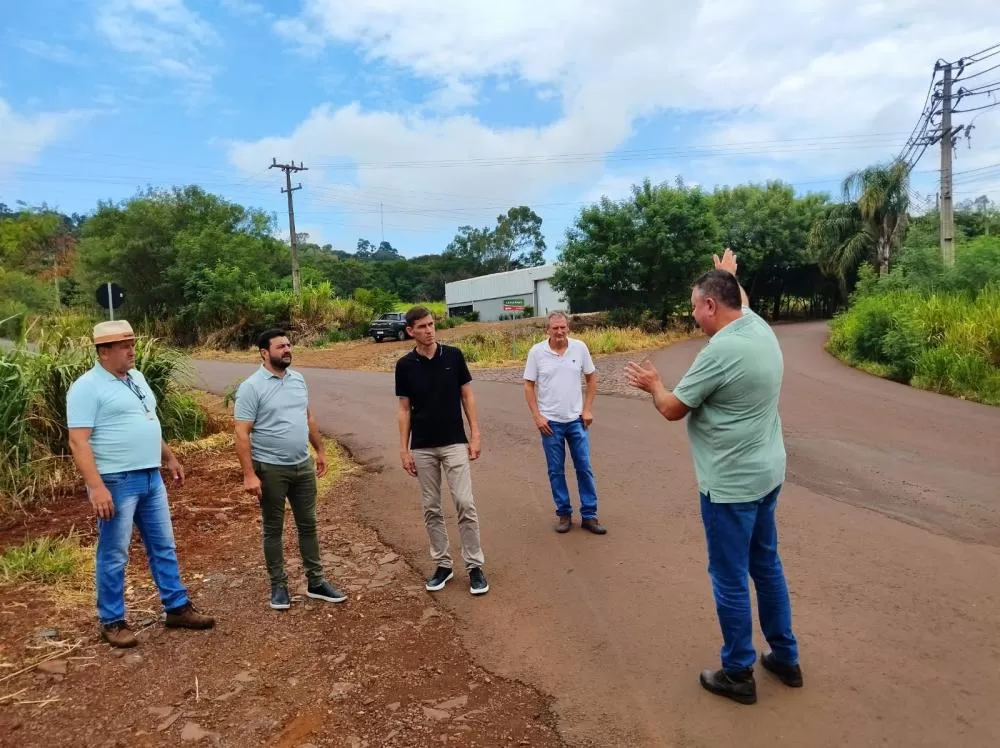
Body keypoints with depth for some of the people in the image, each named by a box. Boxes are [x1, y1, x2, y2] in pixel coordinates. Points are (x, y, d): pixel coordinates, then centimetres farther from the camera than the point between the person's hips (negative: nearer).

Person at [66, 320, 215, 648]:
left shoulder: (136, 377, 12)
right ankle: (112, 622, 20)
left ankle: (177, 608, 25)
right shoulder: (87, 388, -13)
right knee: (114, 556, 5)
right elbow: (78, 441, -19)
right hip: (116, 483, -8)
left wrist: (170, 458, 23)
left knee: (164, 547, 14)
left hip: (151, 478, 8)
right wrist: (96, 487, -26)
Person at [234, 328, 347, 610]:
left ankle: (315, 582, 24)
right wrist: (249, 474, -21)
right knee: (273, 529, 9)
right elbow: (242, 434, -16)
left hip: (303, 465, 6)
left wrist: (320, 450, 16)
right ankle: (278, 585, 23)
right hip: (271, 469, -6)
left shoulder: (298, 379, 7)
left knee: (308, 525, 13)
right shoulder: (251, 387, -13)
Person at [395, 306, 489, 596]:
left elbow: (467, 396, 2)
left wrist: (475, 434, -4)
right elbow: (405, 409, 3)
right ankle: (443, 565, 22)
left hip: (455, 443, -1)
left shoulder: (453, 356, -2)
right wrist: (404, 449, -2)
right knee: (431, 509, 8)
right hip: (422, 448, 1)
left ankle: (475, 566, 6)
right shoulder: (405, 365, -1)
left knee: (465, 504, -6)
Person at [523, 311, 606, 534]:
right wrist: (537, 416, -9)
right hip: (550, 422, -1)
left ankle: (589, 515, 17)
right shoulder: (537, 352, -8)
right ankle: (563, 513, 21)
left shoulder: (580, 348, -5)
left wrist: (588, 409, 0)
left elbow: (591, 377, 6)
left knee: (584, 468, 6)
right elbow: (529, 385, -3)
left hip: (576, 420, 1)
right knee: (556, 471, 7)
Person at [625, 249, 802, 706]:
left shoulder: (719, 352, -23)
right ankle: (786, 658, 35)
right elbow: (742, 301, 29)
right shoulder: (760, 329, 2)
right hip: (767, 474, 9)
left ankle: (738, 675, 20)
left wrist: (653, 385, 7)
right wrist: (729, 273, 45)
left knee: (730, 579, 5)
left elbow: (672, 410, -13)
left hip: (731, 485, -9)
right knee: (767, 566, 21)